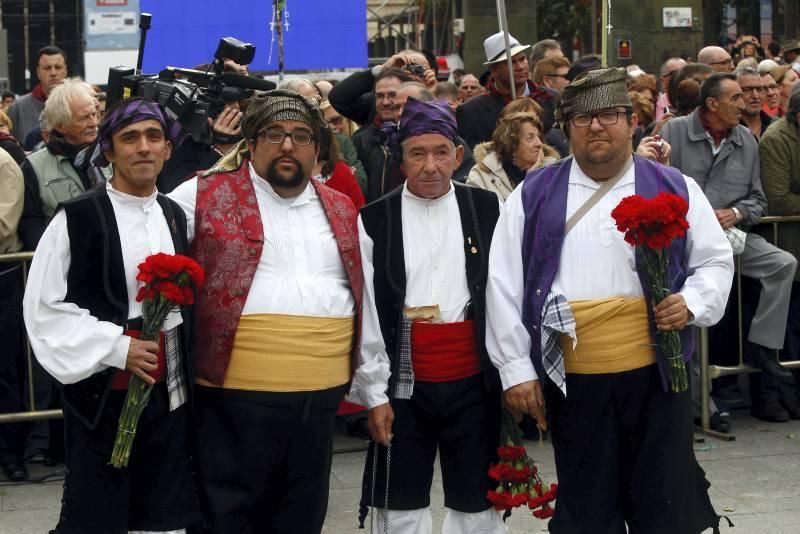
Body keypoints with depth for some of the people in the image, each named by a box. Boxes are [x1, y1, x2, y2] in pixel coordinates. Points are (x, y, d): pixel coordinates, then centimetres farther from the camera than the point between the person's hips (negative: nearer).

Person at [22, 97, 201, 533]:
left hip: (169, 391, 5)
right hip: (103, 392, -5)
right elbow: (44, 308, -9)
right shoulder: (77, 218, -9)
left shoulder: (175, 217, 9)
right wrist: (116, 347, -16)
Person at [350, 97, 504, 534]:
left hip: (474, 380, 1)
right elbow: (366, 314, -2)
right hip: (403, 383, 0)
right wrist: (375, 393, -5)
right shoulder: (374, 220, -2)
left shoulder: (487, 211, 2)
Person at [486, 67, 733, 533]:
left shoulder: (675, 190, 5)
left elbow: (715, 261, 9)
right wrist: (516, 368, -3)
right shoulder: (534, 196, 5)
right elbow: (505, 283, 3)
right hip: (571, 379, 1)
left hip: (657, 372, 0)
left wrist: (692, 303, -12)